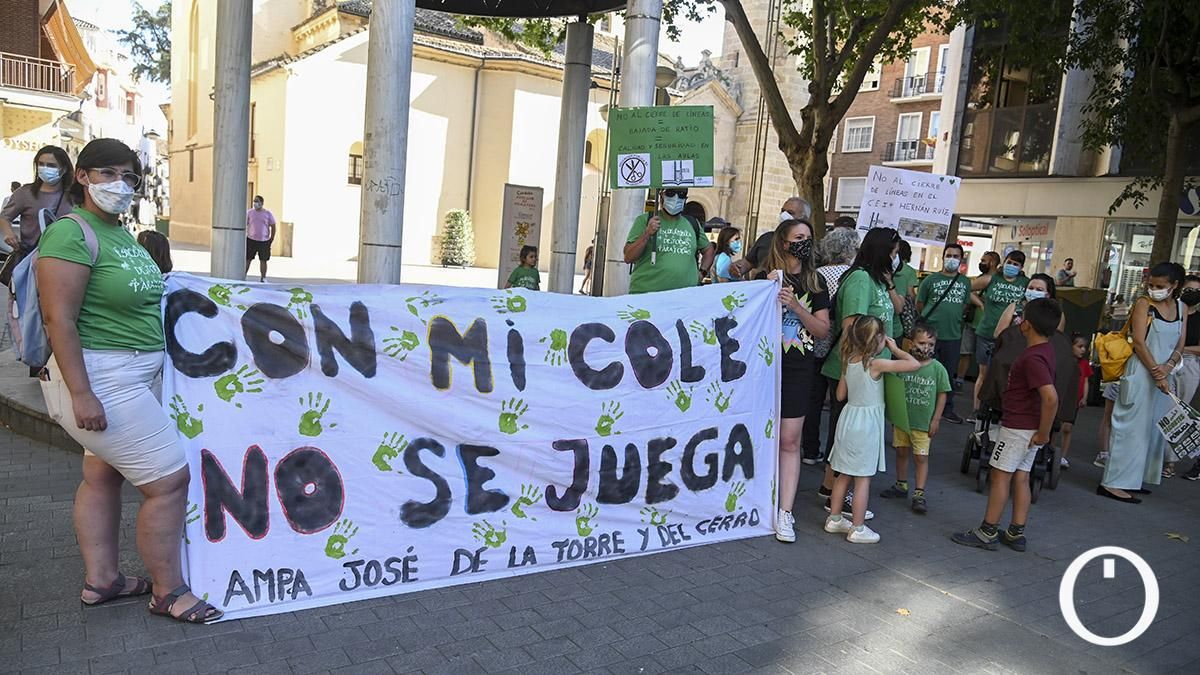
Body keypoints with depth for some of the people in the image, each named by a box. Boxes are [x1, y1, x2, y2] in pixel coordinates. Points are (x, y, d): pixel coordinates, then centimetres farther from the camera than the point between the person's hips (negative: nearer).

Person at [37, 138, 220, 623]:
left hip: (129, 377, 9)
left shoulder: (121, 234, 10)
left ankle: (99, 579, 31)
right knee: (169, 479, -5)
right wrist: (81, 395, -24)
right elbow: (59, 320, -21)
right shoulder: (72, 233, -16)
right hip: (100, 380, -9)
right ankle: (168, 592, 10)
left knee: (103, 475, 18)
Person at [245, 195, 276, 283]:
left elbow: (273, 227, 6)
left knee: (263, 260, 5)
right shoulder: (249, 212, 3)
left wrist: (272, 239, 0)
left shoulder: (268, 214, 2)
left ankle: (263, 278, 14)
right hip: (251, 240, 0)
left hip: (264, 241, 0)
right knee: (247, 259, 1)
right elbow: (244, 225, 6)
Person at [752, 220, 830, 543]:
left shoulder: (815, 282, 8)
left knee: (789, 441, 1)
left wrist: (796, 305, -11)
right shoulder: (765, 277, 0)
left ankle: (785, 512, 4)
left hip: (798, 369, 2)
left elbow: (823, 330, 4)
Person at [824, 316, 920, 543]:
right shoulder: (876, 364, -17)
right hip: (867, 423, -7)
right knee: (863, 478, 1)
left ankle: (834, 519, 26)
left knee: (844, 474, 16)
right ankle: (858, 529, 8)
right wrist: (896, 349, -3)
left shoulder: (849, 361, 3)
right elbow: (914, 364, -18)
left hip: (848, 418, 7)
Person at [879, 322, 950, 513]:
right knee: (901, 452, 16)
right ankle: (901, 485, 33)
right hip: (902, 419, 3)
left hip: (923, 423, -2)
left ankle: (919, 494, 8)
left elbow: (942, 395, -3)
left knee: (921, 457, 2)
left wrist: (935, 420, -5)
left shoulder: (938, 369, -10)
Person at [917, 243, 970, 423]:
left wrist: (954, 319, 11)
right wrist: (929, 319, 6)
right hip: (930, 333, -3)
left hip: (953, 336, 4)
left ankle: (947, 408, 25)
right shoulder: (931, 279, -1)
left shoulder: (965, 282, 9)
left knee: (949, 373, 13)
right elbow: (919, 304, 3)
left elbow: (964, 305, 16)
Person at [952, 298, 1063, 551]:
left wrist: (1044, 433, -24)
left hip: (1017, 427, -9)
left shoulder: (1033, 358, -24)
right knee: (1020, 478, 13)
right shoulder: (1045, 350, 5)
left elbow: (1051, 397, -33)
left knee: (1000, 476, -1)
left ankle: (987, 533, 6)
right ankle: (1016, 534, 19)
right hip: (1029, 429, 9)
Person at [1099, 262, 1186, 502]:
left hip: (1164, 375, 7)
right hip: (1141, 373, -6)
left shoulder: (1180, 306, 11)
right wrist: (1156, 373, -15)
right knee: (1132, 426, -8)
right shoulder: (1143, 304, -5)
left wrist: (1167, 368, -10)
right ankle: (1114, 482, -5)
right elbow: (1139, 342, -11)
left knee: (1154, 428, 9)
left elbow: (1180, 345, 8)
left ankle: (1133, 479, 18)